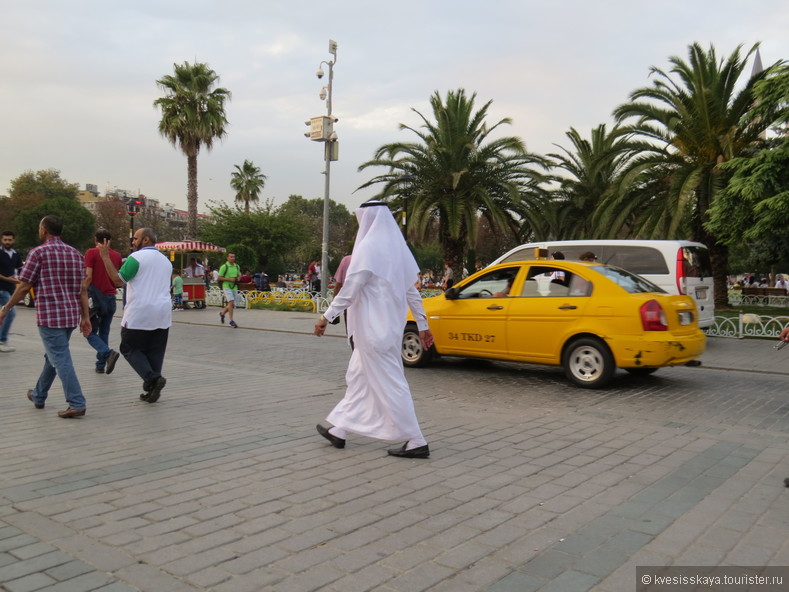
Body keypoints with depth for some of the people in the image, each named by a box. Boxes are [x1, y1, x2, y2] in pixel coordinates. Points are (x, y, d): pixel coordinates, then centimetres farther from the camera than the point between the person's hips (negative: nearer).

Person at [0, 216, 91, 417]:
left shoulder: (39, 252, -7)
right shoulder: (75, 254, 10)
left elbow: (24, 287, -6)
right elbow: (83, 288, 8)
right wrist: (85, 317, 9)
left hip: (49, 315, -7)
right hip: (71, 316, 7)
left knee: (61, 360, -5)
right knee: (52, 356, 21)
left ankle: (76, 404, -10)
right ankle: (39, 396, 37)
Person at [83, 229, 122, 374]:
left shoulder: (91, 253, -6)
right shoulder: (117, 255, 8)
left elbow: (88, 277, -15)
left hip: (96, 297, -5)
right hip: (111, 298, 5)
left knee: (91, 333, 4)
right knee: (104, 333, 15)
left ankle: (108, 353, -20)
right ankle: (100, 365, 15)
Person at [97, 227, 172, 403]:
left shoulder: (136, 257, -7)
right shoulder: (166, 260, 16)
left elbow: (118, 279, -11)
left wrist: (105, 257, -8)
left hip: (139, 314, -6)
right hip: (162, 315, 7)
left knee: (130, 349, 5)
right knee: (155, 351, 9)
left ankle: (152, 378, -13)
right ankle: (152, 391, 6)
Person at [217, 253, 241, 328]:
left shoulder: (237, 266, 10)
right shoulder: (224, 266, -8)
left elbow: (239, 275, 23)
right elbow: (219, 278, -8)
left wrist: (238, 278, 0)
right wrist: (229, 279, -19)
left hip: (234, 287, 6)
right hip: (227, 287, -6)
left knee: (232, 305, 10)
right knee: (231, 302, -18)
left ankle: (222, 313, 38)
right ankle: (231, 321, -12)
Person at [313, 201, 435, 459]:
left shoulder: (369, 247, -13)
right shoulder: (396, 248, 11)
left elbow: (349, 289, -17)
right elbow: (412, 292, 11)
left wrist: (326, 317, -10)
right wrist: (423, 325, 14)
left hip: (373, 328, -9)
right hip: (389, 326, 9)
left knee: (388, 382, -4)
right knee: (358, 377, 17)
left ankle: (416, 442, 1)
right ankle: (339, 430, 26)